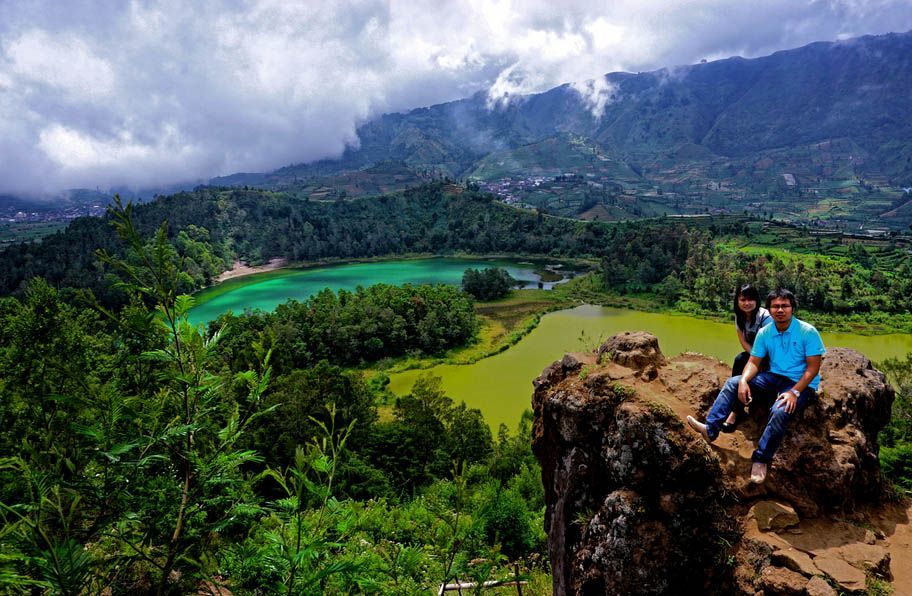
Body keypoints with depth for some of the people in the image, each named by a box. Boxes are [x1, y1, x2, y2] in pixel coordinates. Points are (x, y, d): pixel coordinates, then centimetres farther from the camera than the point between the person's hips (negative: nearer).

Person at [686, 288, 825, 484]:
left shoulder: (808, 332, -13)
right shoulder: (764, 333, 2)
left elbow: (813, 368, -15)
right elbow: (753, 362, 1)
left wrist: (794, 392, -27)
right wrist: (743, 381, -21)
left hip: (801, 385, -5)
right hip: (774, 378, 6)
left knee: (780, 411, -35)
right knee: (733, 383, -12)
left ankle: (761, 460, -25)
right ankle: (711, 429, -23)